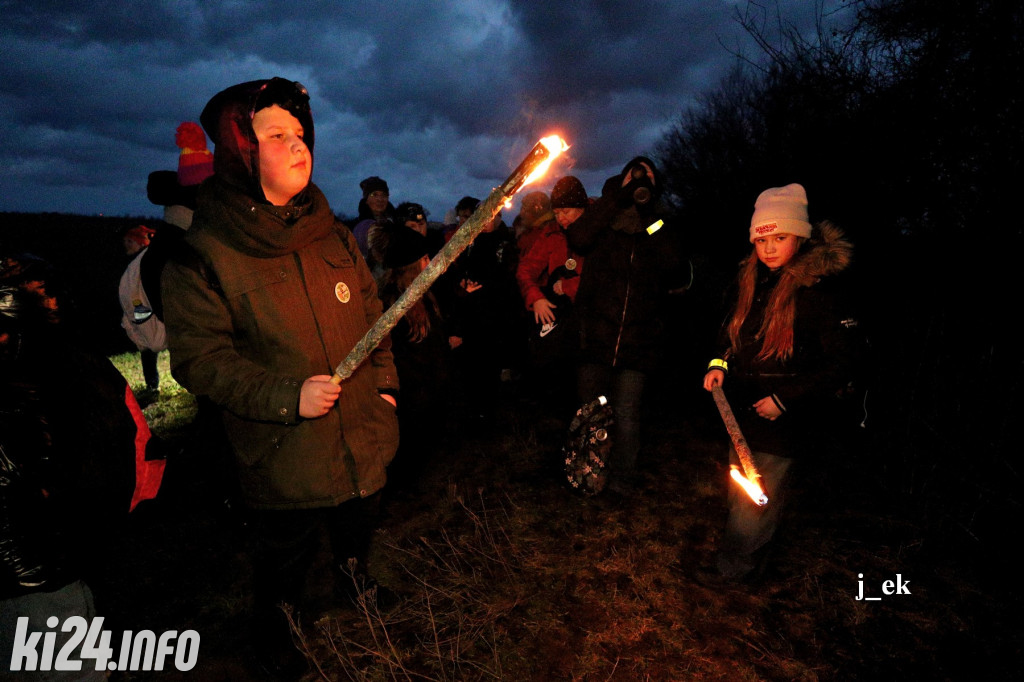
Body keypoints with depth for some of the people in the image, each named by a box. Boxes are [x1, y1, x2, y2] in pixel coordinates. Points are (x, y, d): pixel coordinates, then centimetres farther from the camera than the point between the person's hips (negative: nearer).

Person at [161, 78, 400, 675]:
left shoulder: (332, 234, 0)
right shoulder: (204, 256, -15)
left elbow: (372, 312, 6)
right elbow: (199, 358, -15)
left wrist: (386, 384, 2)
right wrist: (287, 396, -25)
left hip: (363, 433, 5)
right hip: (284, 452, -4)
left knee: (360, 523, 28)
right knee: (288, 553, 20)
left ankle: (355, 577, 61)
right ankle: (276, 625, 53)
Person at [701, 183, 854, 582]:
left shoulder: (818, 292, -17)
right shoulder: (753, 280, 4)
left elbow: (836, 365, -14)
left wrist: (785, 399, -16)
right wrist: (720, 365, 0)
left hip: (783, 419, -7)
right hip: (743, 408, 7)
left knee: (756, 501, 1)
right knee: (739, 494, 19)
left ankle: (730, 570, 21)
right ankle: (745, 560, 39)